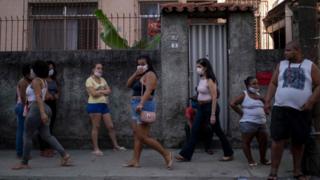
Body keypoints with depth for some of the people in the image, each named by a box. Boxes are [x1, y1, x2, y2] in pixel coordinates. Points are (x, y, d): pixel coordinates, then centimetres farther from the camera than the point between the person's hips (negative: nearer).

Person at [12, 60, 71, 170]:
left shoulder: (36, 81, -10)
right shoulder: (43, 81, 19)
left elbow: (38, 97, -20)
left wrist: (42, 113, -28)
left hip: (37, 110, -10)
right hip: (44, 109, 10)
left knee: (27, 136, 0)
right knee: (47, 136, 7)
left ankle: (24, 163, 7)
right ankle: (64, 155, -1)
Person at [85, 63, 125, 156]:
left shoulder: (102, 79, 17)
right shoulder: (89, 80, -2)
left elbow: (109, 91, 6)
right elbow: (93, 93, -14)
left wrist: (99, 91, -9)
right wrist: (104, 91, -2)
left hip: (104, 105, 6)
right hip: (94, 105, -6)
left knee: (110, 126, 7)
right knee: (96, 127, -3)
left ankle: (116, 145, 17)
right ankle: (96, 149, 4)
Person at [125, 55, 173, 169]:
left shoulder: (150, 74, -9)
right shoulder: (140, 76, 20)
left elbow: (148, 90, -25)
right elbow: (128, 85, 14)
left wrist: (141, 104, -39)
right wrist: (136, 74, 0)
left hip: (144, 106, -10)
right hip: (137, 107, 10)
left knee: (143, 137, -10)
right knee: (137, 135, 7)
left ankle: (166, 154, -3)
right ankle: (135, 160, 10)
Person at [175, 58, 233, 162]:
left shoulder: (210, 80, -16)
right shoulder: (201, 79, 9)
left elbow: (214, 98, -19)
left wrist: (213, 115, -21)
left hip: (209, 107, -8)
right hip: (201, 107, 8)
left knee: (217, 131, 4)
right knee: (194, 130, 4)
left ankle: (229, 154, 21)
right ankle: (185, 155, 6)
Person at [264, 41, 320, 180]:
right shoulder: (281, 65, 13)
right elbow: (273, 83, 10)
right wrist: (267, 101, -1)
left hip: (301, 111, 0)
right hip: (280, 108, 1)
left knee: (299, 141, 8)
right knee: (278, 139, -6)